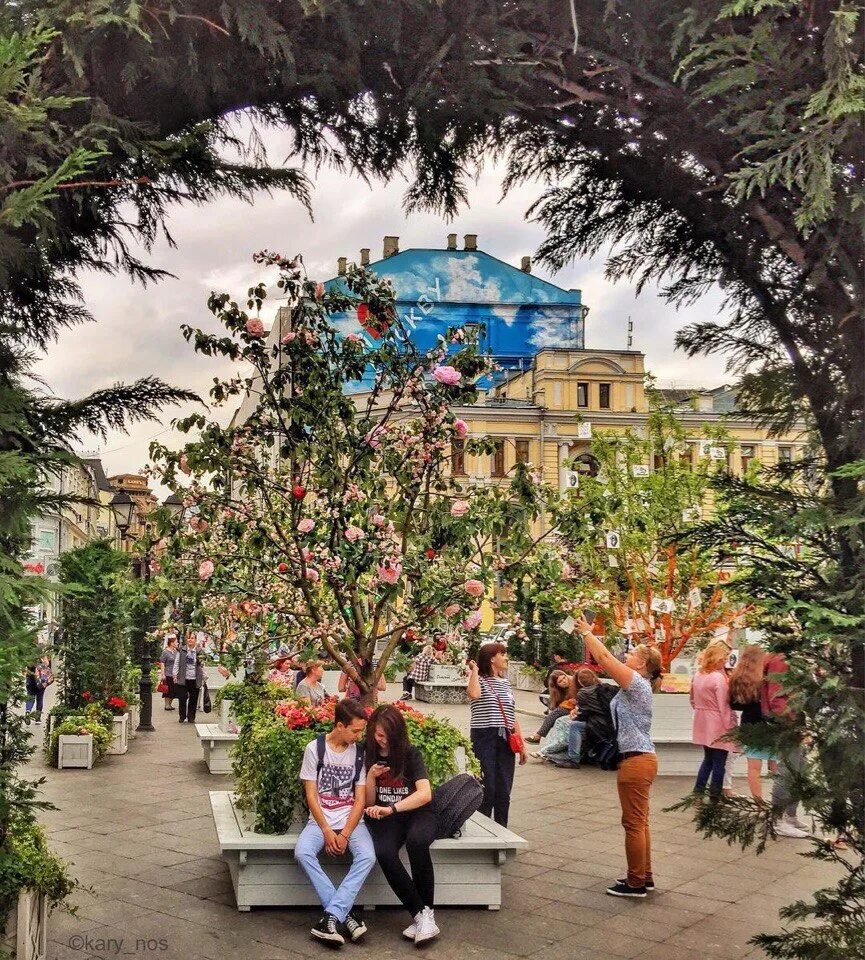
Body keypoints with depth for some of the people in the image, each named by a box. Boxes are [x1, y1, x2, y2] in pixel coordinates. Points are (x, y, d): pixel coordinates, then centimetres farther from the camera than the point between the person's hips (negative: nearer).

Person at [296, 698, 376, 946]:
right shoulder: (315, 748, -3)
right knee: (303, 852, -31)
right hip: (320, 819, -1)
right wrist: (327, 831, -14)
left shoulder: (360, 753, 1)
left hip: (351, 820, 1)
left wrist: (345, 834, -14)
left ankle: (331, 916, -28)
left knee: (367, 856, -29)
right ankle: (345, 914, -26)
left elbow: (360, 799, -1)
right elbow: (311, 794, -4)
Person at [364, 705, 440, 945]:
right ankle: (420, 913, -26)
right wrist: (371, 776, -11)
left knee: (416, 841, -37)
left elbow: (425, 794, -17)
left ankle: (426, 912, -25)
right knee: (383, 853, -32)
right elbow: (369, 803, 8)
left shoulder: (411, 754, -4)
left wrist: (391, 808, -30)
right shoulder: (369, 757, 6)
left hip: (418, 814, -2)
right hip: (387, 820, 2)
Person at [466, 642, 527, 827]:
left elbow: (513, 715, 17)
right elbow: (474, 694, -27)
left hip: (506, 739, 6)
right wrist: (474, 671, -12)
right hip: (484, 737, -6)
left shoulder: (505, 682, 17)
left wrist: (522, 744, 13)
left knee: (504, 791, 6)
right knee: (486, 788, -5)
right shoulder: (480, 680, -2)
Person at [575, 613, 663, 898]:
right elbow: (604, 661, 18)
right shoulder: (634, 685, 13)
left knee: (634, 822, -3)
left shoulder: (638, 683, -14)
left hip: (636, 761, -10)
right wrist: (587, 635, 15)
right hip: (639, 759, 10)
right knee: (639, 822, 16)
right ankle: (644, 877, 24)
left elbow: (605, 658, -17)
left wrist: (587, 632, -8)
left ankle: (636, 883, 4)